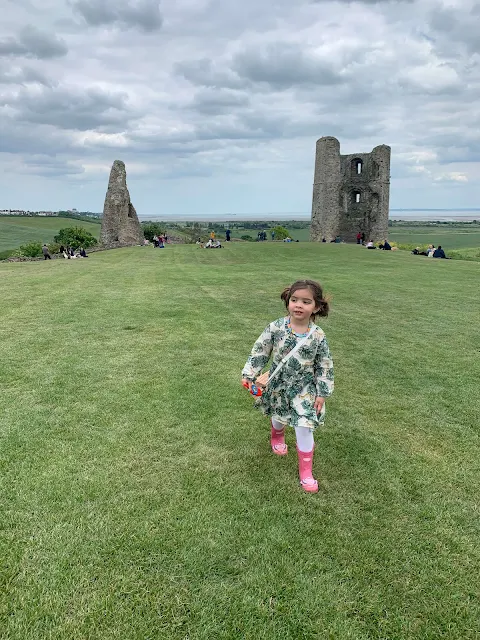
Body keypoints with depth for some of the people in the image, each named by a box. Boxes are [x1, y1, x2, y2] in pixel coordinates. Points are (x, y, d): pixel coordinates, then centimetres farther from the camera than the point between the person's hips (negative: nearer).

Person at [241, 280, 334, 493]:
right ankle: (277, 437, 62)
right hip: (278, 386, 2)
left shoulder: (318, 336, -16)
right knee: (278, 418, 25)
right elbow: (259, 352, -7)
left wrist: (322, 394, -6)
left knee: (304, 429, -3)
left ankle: (305, 472, 15)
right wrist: (249, 374, -9)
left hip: (304, 390, -1)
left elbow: (325, 367, -7)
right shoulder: (275, 328, -17)